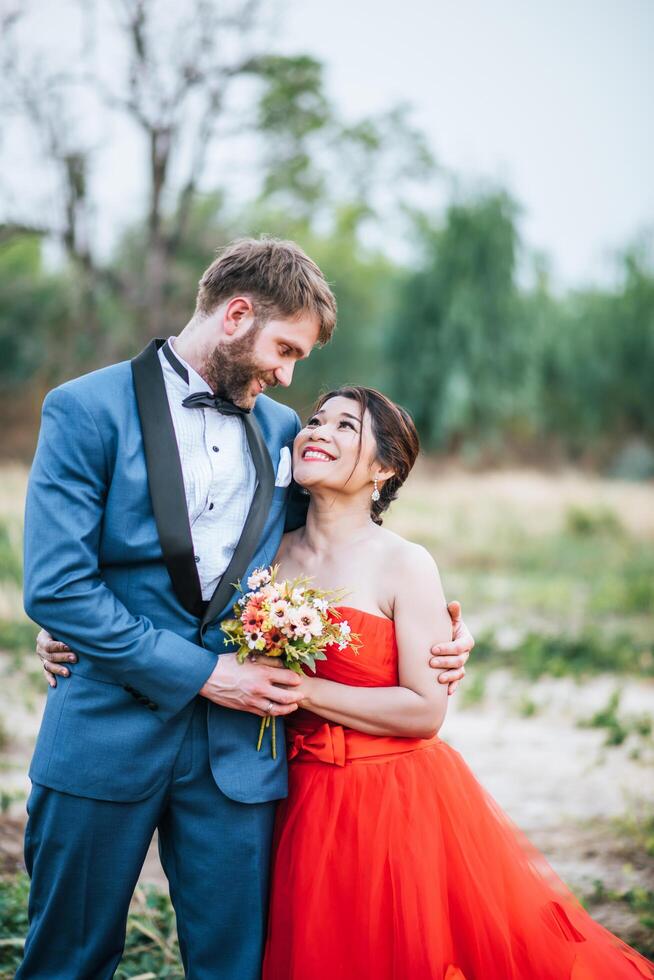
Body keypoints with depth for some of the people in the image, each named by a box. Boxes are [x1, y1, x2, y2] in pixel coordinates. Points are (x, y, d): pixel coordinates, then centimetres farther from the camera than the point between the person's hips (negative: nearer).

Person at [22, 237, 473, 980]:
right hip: (105, 740, -3)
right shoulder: (87, 410, -6)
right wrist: (200, 673, -13)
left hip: (237, 746, 4)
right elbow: (55, 587, -13)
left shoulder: (281, 430, 10)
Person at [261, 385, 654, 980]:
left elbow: (425, 711, -16)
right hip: (307, 807, 5)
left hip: (400, 807, -5)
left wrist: (304, 690, -17)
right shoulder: (276, 555, 3)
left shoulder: (405, 566, -12)